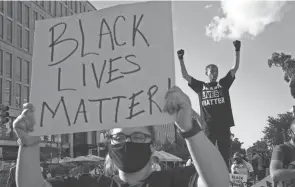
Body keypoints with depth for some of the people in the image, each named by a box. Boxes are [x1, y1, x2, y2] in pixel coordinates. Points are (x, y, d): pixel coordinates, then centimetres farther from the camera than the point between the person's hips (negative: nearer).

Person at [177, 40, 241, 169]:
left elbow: (235, 68, 11)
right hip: (208, 127, -1)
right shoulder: (201, 86, 13)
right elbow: (185, 76, 13)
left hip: (224, 126, 1)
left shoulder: (223, 84, 15)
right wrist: (181, 59, 5)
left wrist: (237, 51, 3)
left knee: (224, 156, 2)